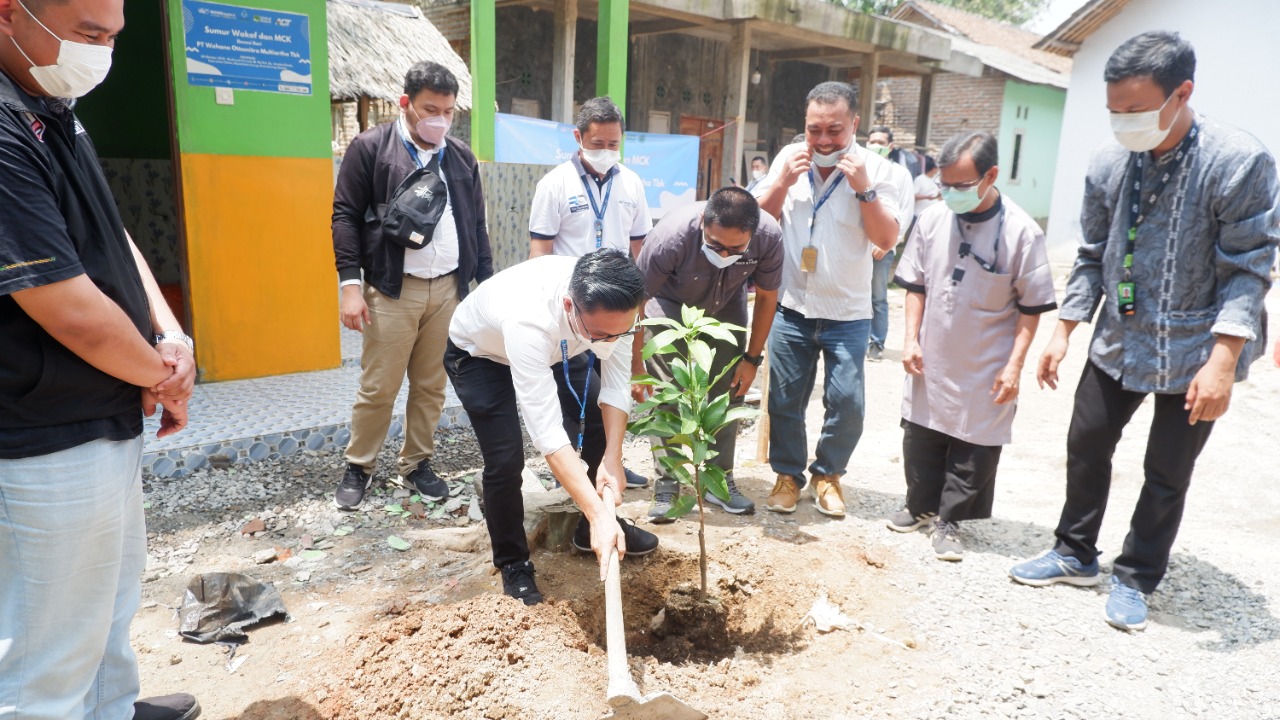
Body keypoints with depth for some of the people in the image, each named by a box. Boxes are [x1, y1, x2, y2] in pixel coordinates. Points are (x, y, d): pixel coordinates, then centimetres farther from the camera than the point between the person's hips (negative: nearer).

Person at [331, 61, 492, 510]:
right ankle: (359, 468, 21)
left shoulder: (461, 157, 12)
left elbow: (476, 225, 16)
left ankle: (416, 466, 25)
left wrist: (487, 282, 11)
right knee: (378, 388, 2)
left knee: (432, 387, 10)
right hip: (392, 290, -4)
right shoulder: (370, 148, 0)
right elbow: (345, 216, -3)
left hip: (448, 289, 4)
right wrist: (350, 283, -10)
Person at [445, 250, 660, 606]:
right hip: (479, 353, -5)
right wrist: (597, 512, -50)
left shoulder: (611, 303, -31)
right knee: (505, 459, -15)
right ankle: (512, 562, 10)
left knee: (601, 421, 3)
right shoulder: (528, 321, -48)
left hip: (553, 348, 6)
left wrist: (613, 457, -29)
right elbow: (547, 431, -48)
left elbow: (616, 381, -19)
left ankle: (594, 529, 24)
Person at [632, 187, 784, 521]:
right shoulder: (670, 235, -39)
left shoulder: (769, 237, -31)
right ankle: (667, 486, 0)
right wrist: (635, 367, -21)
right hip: (670, 305, -2)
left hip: (726, 309, 3)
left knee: (729, 393, 0)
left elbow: (766, 297, -11)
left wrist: (752, 358, -6)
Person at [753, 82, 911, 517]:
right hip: (790, 307, 2)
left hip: (847, 313, -1)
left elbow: (887, 240, -11)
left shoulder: (876, 170, -5)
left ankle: (828, 473, 22)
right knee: (784, 399, 7)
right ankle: (788, 474, 26)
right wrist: (784, 181, -13)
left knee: (847, 403, -2)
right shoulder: (789, 158, 2)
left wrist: (864, 188, -21)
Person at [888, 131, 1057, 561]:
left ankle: (947, 521, 23)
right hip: (930, 362, 4)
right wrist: (911, 339, 0)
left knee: (974, 451, 6)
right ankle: (921, 507, 34)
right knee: (921, 440, 15)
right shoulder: (932, 221, -3)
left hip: (985, 372, -3)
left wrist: (1014, 365, -11)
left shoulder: (1021, 232, -13)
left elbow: (1031, 307, -8)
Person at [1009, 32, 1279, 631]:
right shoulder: (1108, 162, -5)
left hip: (1194, 351, -4)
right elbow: (1093, 256, 4)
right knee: (1085, 446, 13)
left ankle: (1136, 578, 29)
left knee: (1167, 473, 9)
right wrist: (1063, 332, 1)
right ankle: (1076, 554, 33)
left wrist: (1222, 360, -22)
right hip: (1118, 341, 4)